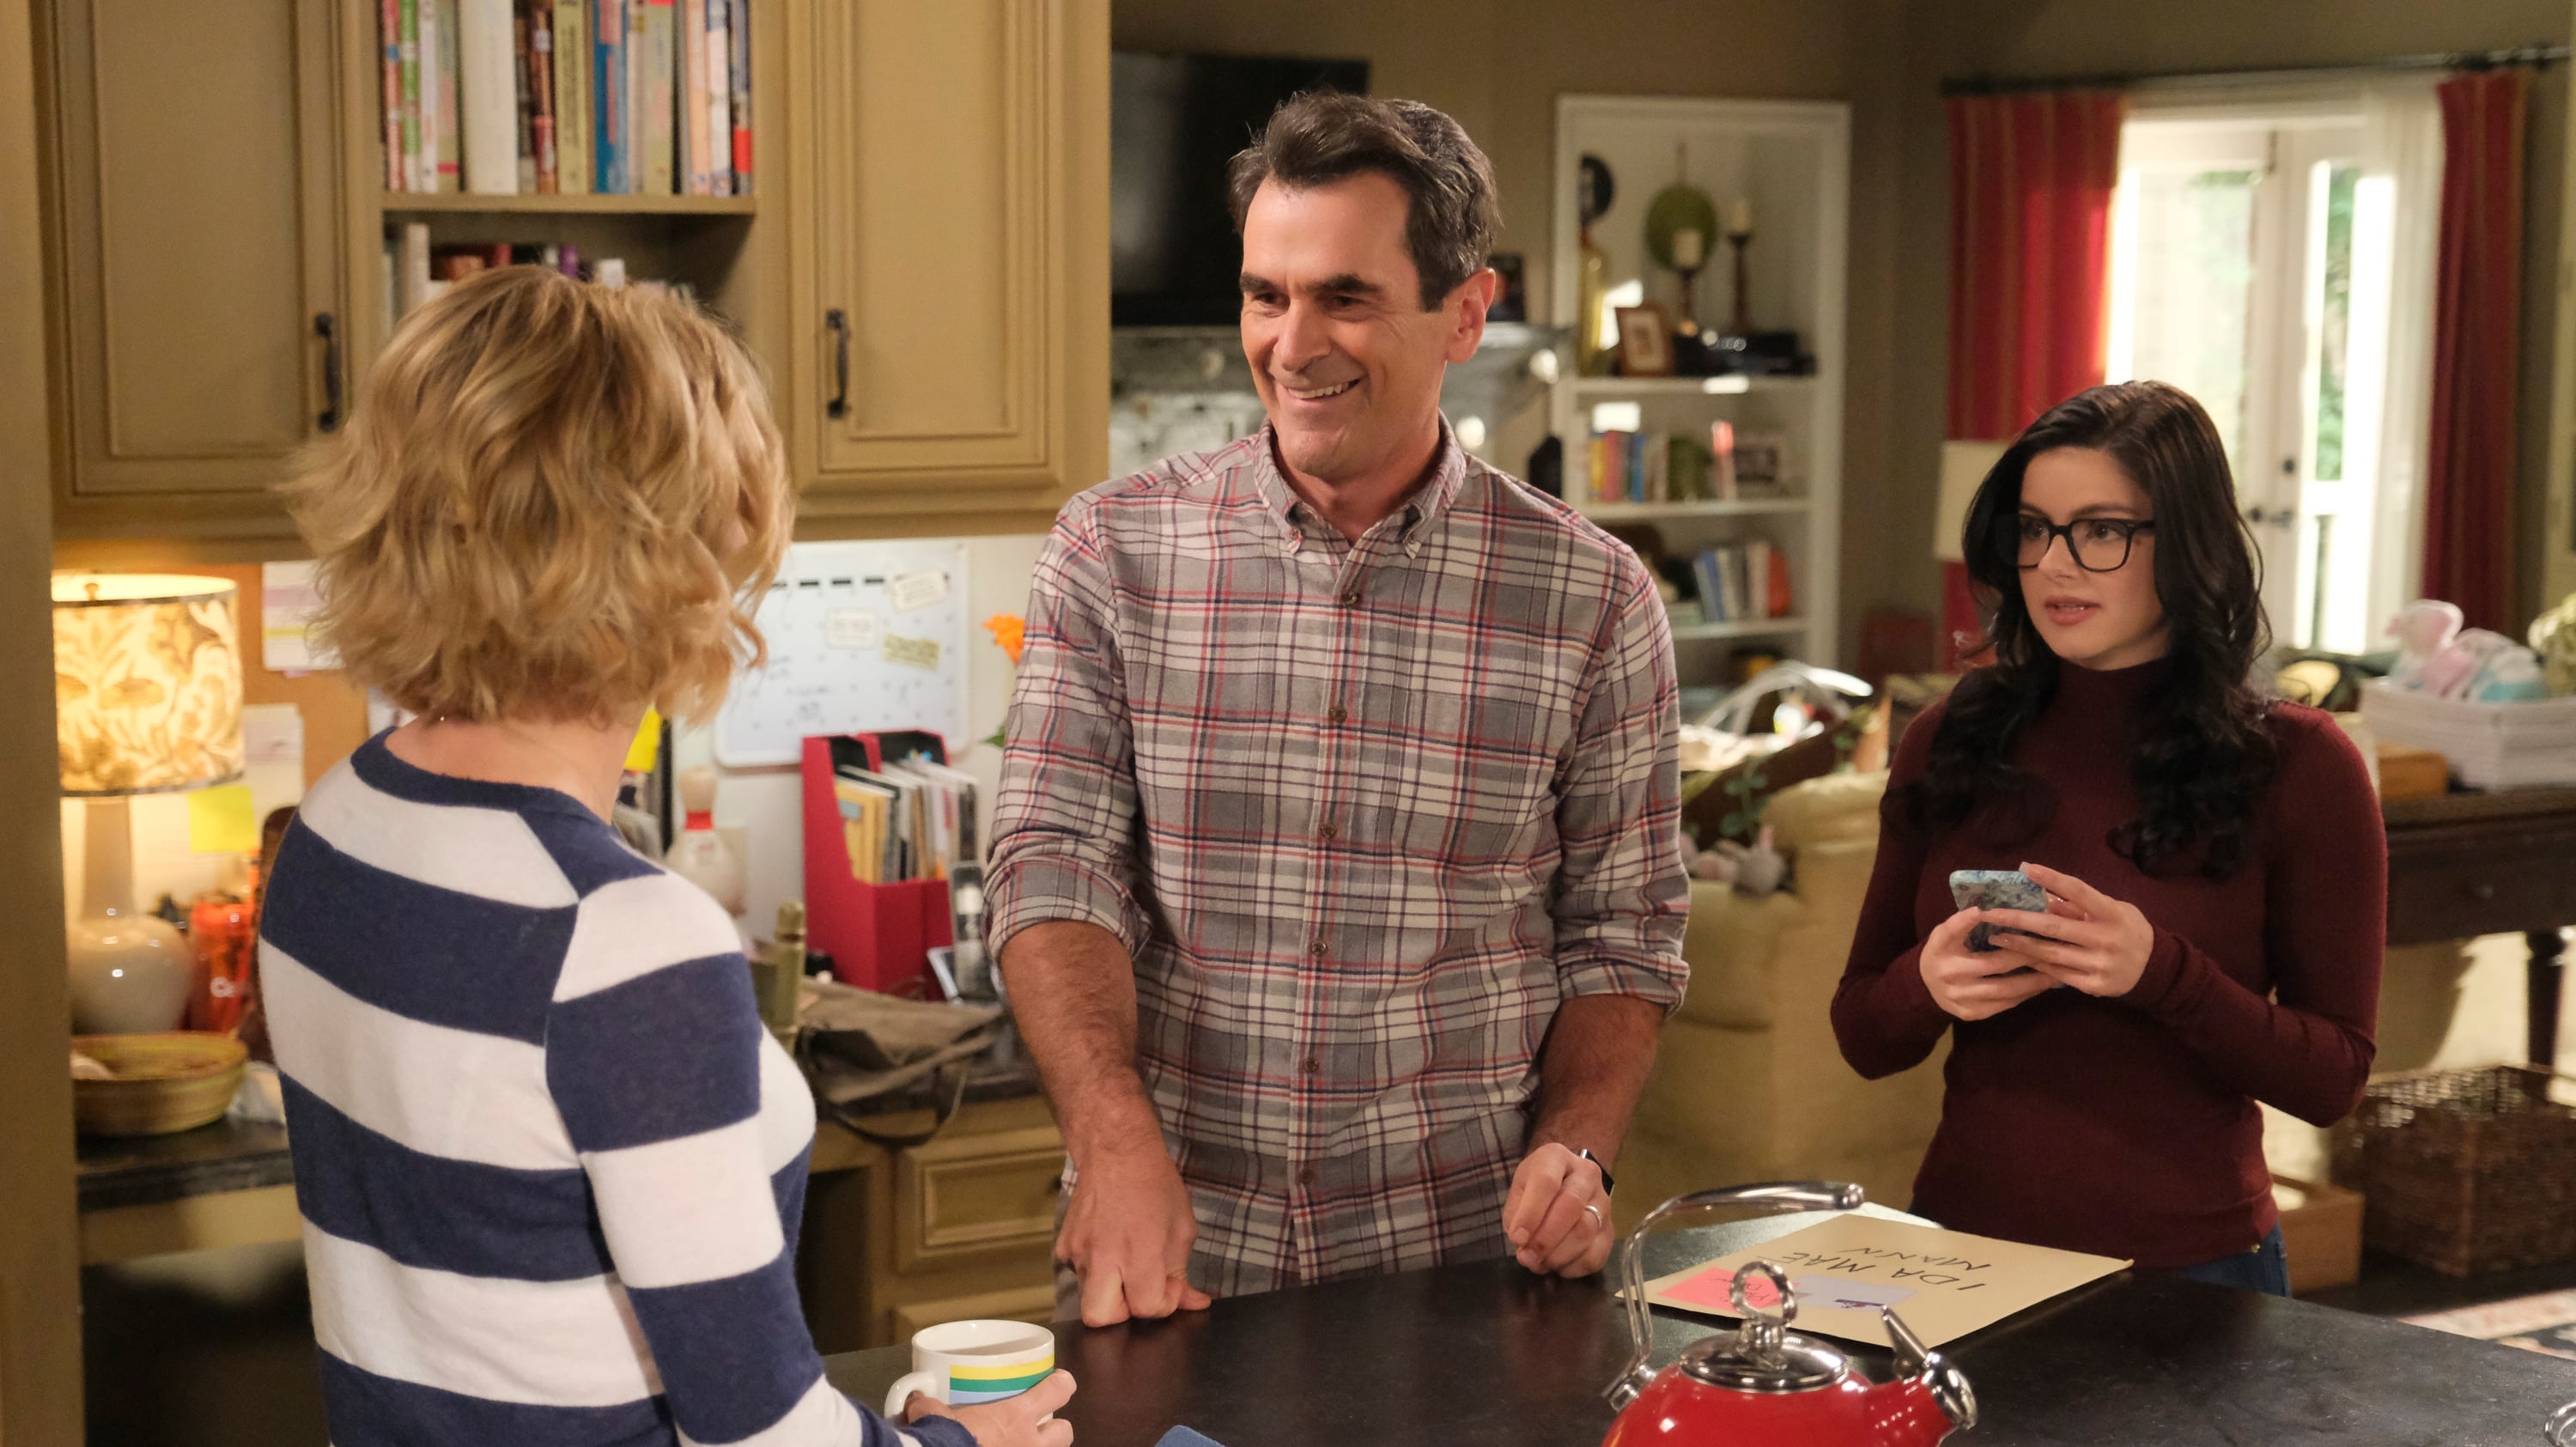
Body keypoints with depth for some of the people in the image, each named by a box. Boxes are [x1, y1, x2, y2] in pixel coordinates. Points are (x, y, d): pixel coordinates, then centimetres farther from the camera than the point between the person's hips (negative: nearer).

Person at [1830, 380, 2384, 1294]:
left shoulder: (2297, 765, -5)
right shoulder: (1947, 746, 3)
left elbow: (2332, 1080, -6)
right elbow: (1862, 1039, 7)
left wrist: (2158, 974, -21)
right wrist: (1928, 984, -15)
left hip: (2188, 1271, -2)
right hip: (1961, 1245, 3)